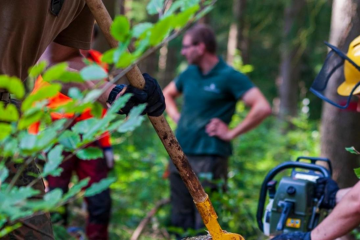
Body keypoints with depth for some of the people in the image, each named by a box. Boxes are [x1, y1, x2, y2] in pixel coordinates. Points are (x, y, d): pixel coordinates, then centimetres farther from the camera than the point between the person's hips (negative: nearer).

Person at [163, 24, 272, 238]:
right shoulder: (190, 73, 11)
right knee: (180, 221, 13)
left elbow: (263, 108, -20)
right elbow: (167, 94, 32)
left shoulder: (229, 76, -10)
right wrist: (177, 117, 14)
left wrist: (231, 133, -15)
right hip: (180, 156, 7)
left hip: (209, 158, -7)